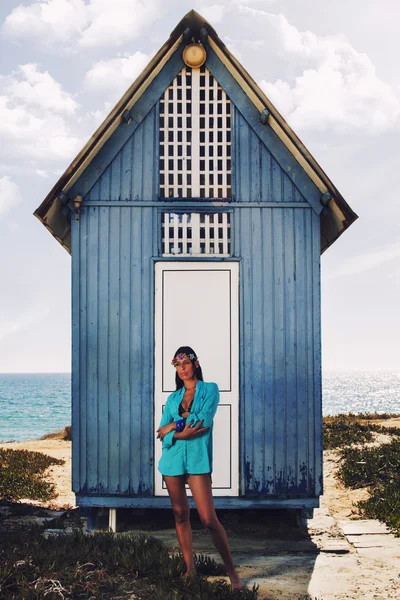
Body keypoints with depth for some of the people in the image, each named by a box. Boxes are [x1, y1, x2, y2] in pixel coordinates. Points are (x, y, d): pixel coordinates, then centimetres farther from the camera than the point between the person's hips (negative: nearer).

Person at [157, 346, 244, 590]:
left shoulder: (210, 389, 3)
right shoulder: (173, 398, 14)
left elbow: (203, 421, -12)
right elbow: (162, 434, 3)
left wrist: (174, 425, -5)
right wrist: (181, 434, -16)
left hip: (198, 459, -5)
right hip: (172, 459, 5)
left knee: (209, 519, -10)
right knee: (181, 515, 9)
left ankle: (232, 571, 1)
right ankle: (190, 569, 19)